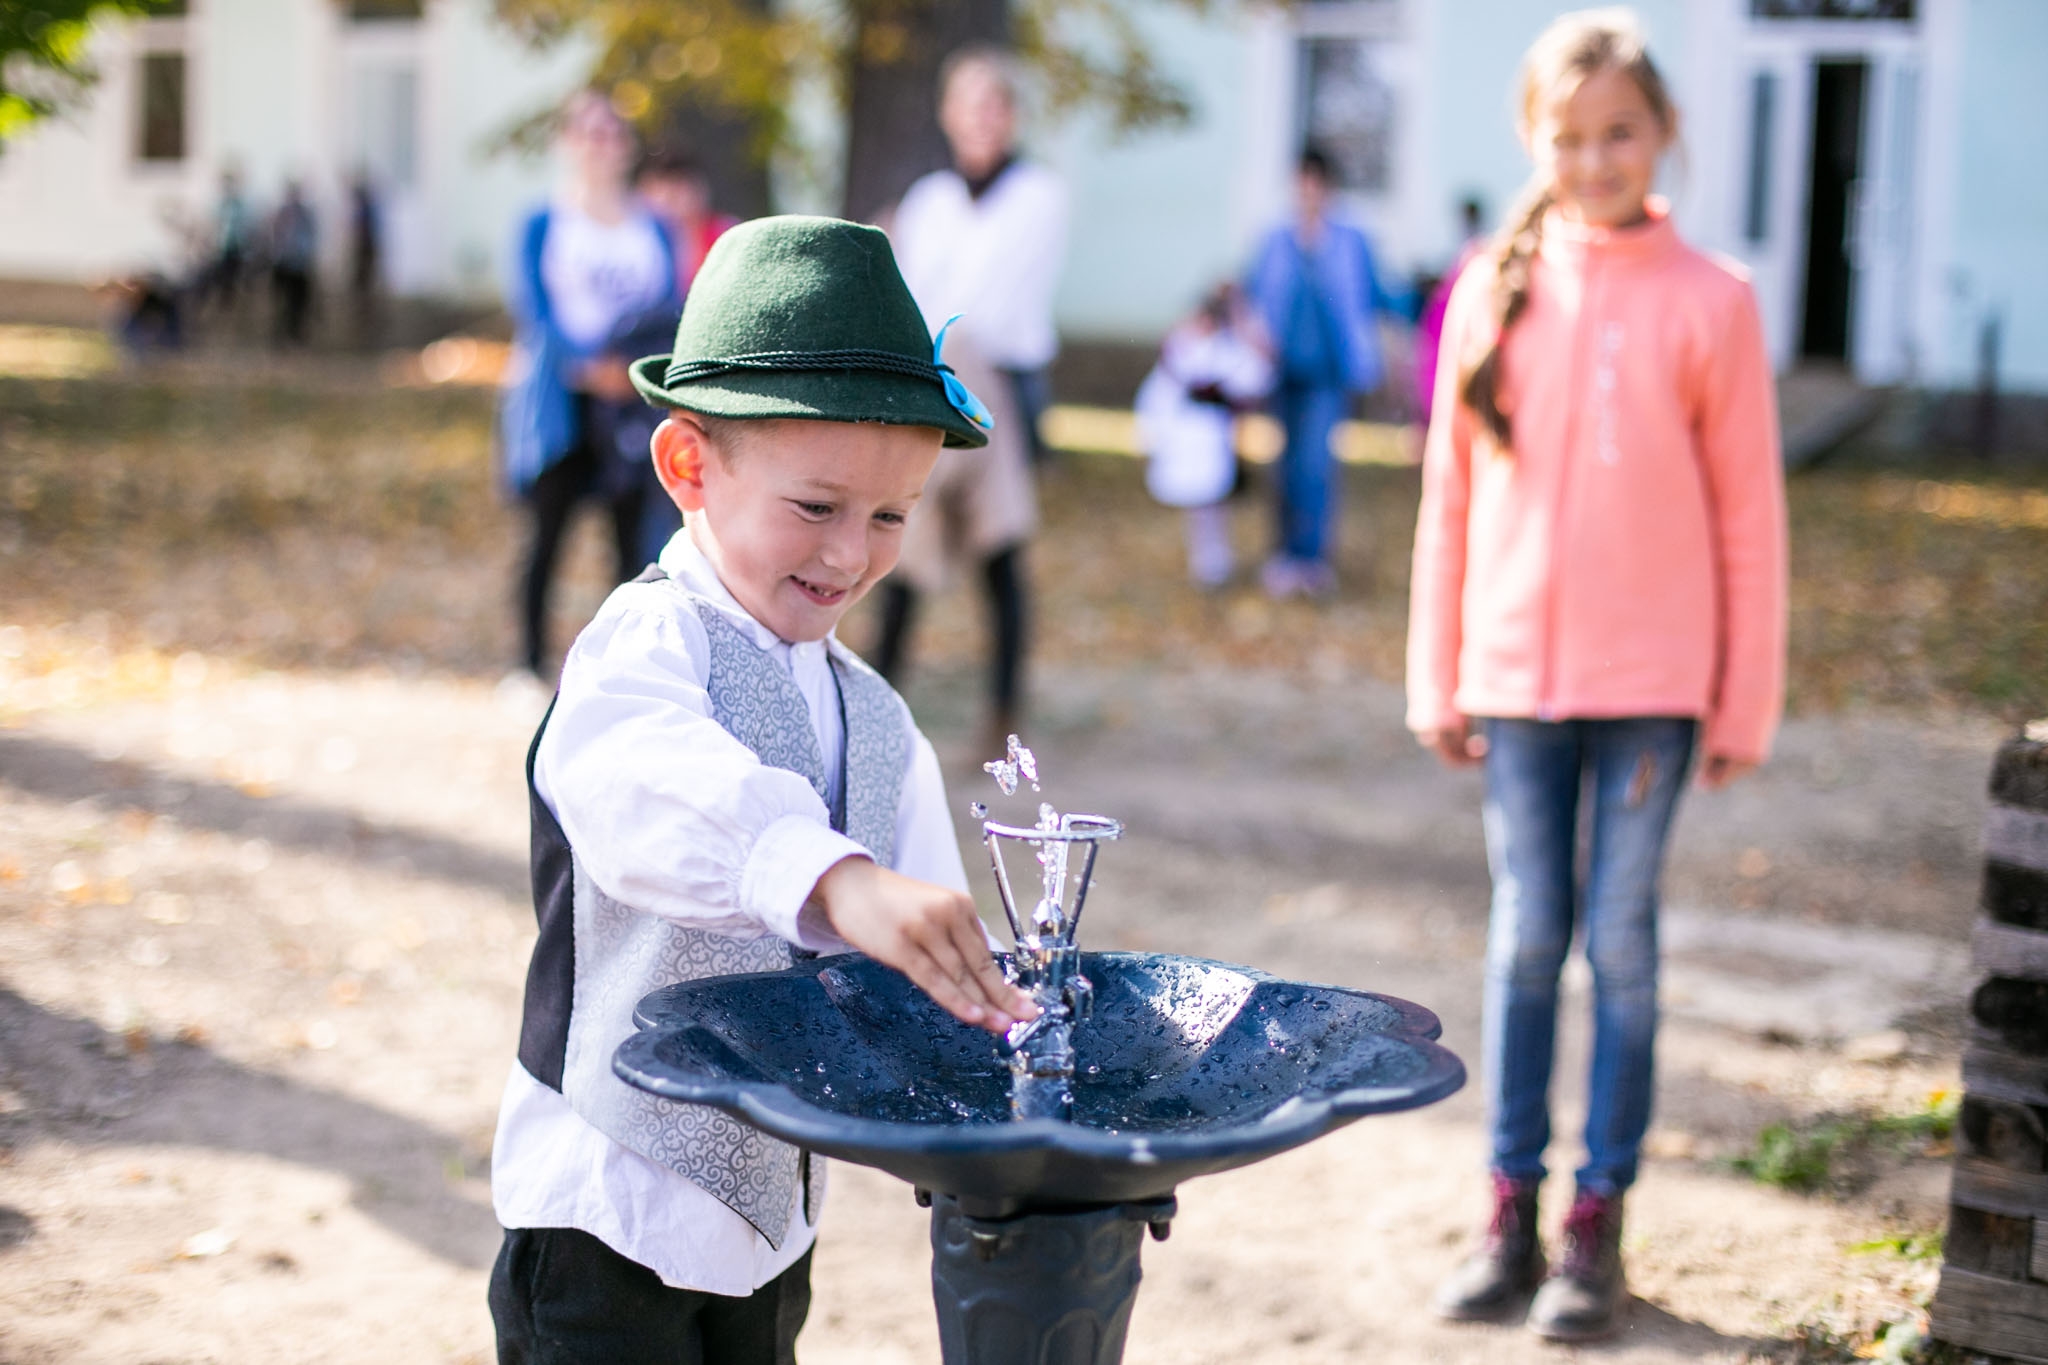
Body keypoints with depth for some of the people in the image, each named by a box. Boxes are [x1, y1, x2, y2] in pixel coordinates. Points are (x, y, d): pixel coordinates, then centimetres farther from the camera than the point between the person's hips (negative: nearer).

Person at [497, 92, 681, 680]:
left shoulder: (653, 231, 13)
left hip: (632, 397, 2)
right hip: (558, 397, -2)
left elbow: (670, 312, 8)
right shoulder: (542, 225, 4)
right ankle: (531, 663, 6)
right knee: (547, 527, 0)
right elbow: (535, 307, -7)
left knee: (635, 531, -2)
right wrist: (586, 363, -23)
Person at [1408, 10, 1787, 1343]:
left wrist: (1745, 705, -2)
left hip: (1652, 680, -2)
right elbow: (1450, 499, 6)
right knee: (1526, 934, 8)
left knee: (1621, 938, 3)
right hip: (1517, 676, 2)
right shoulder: (1493, 292, 2)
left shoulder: (1709, 302, -4)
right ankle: (1512, 1212, 16)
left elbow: (1749, 520, -1)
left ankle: (1601, 1222, 12)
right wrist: (1439, 680, 6)